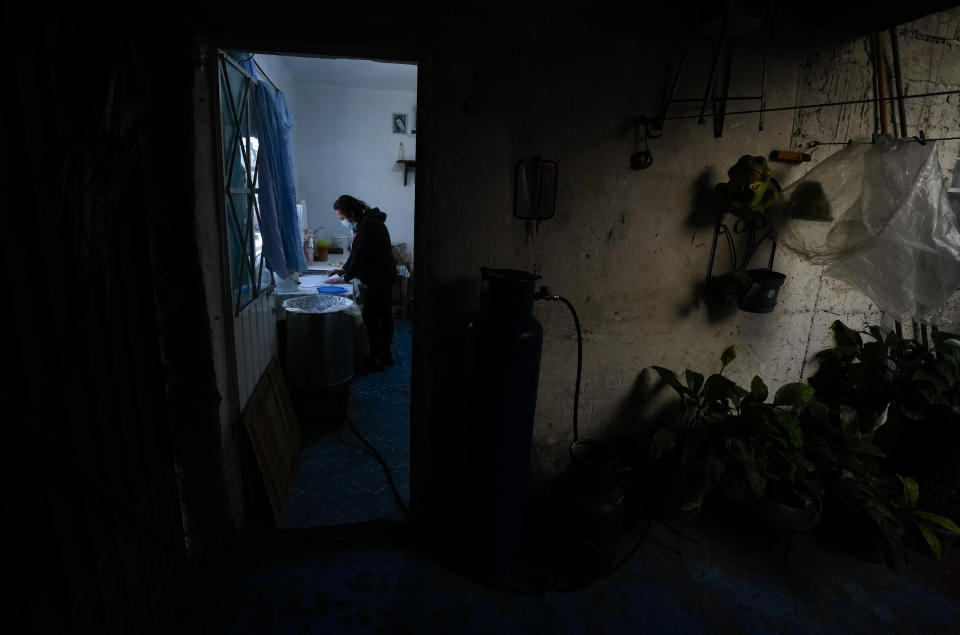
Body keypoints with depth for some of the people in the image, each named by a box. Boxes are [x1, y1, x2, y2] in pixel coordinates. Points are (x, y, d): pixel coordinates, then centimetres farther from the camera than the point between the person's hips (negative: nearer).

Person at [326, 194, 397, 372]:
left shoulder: (367, 226, -20)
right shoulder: (366, 222, 12)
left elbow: (360, 256, -21)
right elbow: (356, 252, 19)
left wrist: (345, 277, -11)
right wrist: (343, 269, 12)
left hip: (378, 279, -10)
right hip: (385, 276, 10)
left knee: (370, 317, -6)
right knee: (385, 315, 15)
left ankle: (375, 360, 1)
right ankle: (385, 354, 25)